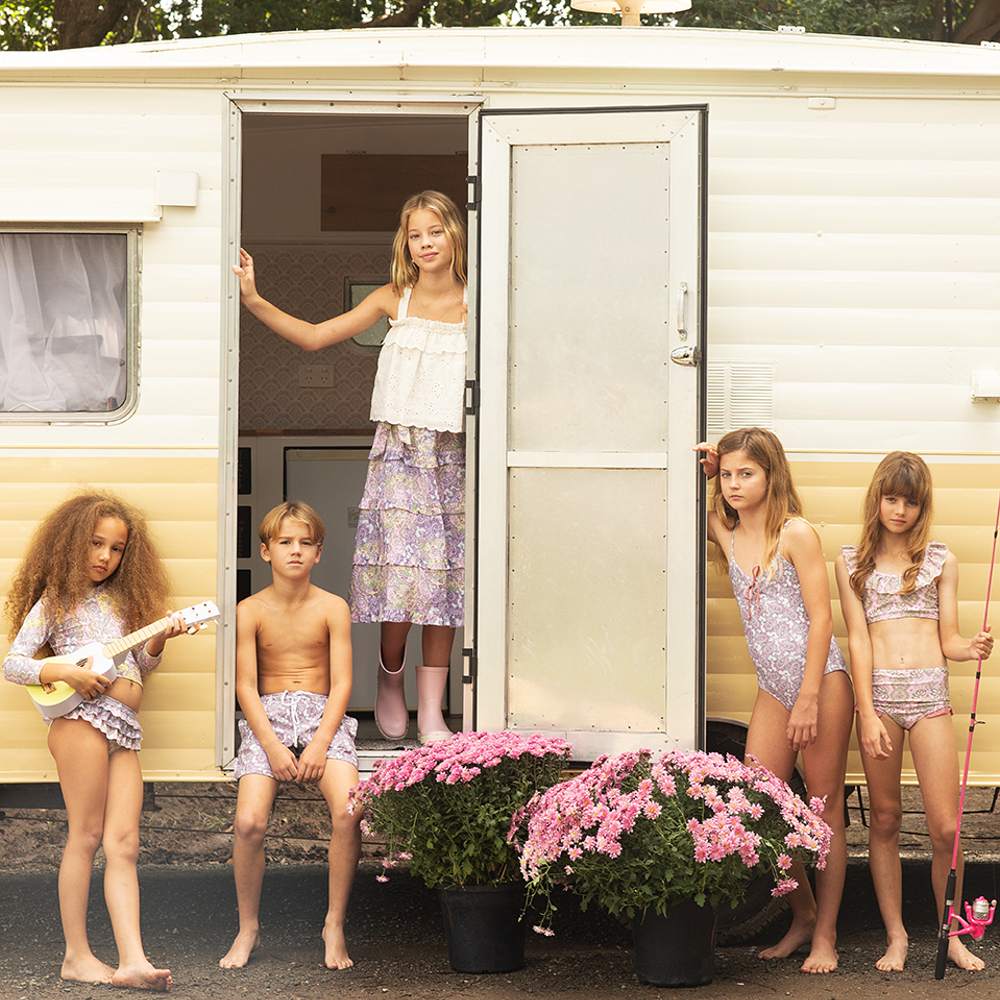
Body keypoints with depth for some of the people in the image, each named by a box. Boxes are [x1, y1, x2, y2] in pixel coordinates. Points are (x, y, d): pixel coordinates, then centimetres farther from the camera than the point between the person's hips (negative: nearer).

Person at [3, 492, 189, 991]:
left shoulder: (120, 599, 21)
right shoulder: (56, 599, 5)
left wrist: (159, 639, 4)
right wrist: (66, 673, -14)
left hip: (125, 730, 6)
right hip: (83, 717, -6)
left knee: (123, 843, -3)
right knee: (86, 835, -6)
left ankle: (132, 961, -11)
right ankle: (77, 955, -1)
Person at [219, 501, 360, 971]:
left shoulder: (332, 608, 3)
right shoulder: (251, 611, 3)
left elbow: (341, 684, -1)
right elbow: (246, 686, -1)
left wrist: (320, 744, -14)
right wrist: (273, 747, -13)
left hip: (323, 717, 0)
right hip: (267, 718, 0)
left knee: (348, 812, -26)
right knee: (249, 822, -22)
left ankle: (335, 924, -8)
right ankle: (248, 927, 1)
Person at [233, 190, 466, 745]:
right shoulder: (393, 299, 5)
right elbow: (315, 336, 6)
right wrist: (254, 300, -1)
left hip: (452, 453, 0)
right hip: (399, 449, 0)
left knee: (443, 580, 0)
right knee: (402, 575, -10)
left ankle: (430, 713, 5)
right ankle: (389, 681, 17)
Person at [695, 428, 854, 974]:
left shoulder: (795, 533, -9)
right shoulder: (727, 535, 7)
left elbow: (820, 617, -11)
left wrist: (809, 698, -15)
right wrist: (702, 472, 6)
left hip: (820, 682, -6)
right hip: (772, 690, 6)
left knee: (826, 810, 2)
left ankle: (825, 935, 9)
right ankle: (802, 915, 20)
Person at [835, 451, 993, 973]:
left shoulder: (940, 560, 11)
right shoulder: (852, 561, 9)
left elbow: (947, 640, 11)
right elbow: (858, 639, 2)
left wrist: (972, 648, -13)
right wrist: (868, 714, -6)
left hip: (930, 693, 0)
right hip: (878, 692, 0)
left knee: (945, 828, -3)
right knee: (884, 818, 5)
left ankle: (951, 935, 13)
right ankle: (895, 935, 15)